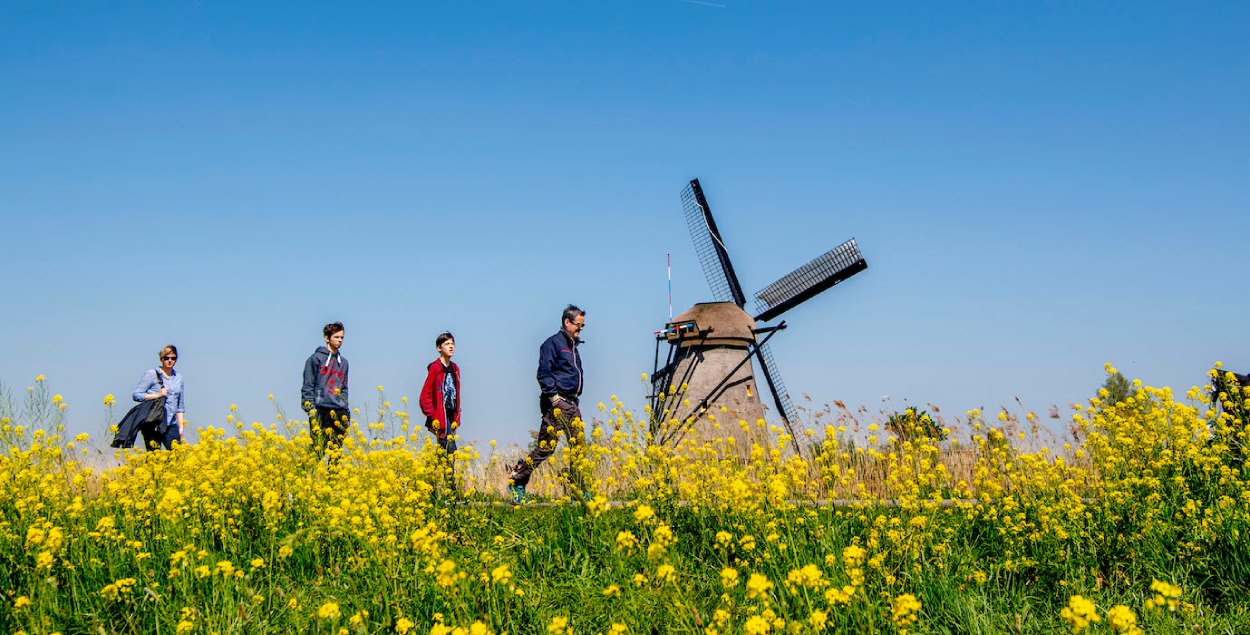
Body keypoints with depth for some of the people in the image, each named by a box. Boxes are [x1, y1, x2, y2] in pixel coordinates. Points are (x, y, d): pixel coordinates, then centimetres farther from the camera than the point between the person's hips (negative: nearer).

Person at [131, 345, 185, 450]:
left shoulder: (178, 378, 15)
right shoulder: (151, 375, -2)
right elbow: (136, 395, -6)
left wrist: (180, 427, 14)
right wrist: (158, 395, -16)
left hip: (171, 425, 5)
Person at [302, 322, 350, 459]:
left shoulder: (343, 362, 20)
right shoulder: (316, 359, 2)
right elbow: (308, 386, 0)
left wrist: (346, 411, 18)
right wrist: (309, 407, -9)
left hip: (339, 412, 6)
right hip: (320, 410, -6)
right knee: (318, 449, -13)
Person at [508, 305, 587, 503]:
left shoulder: (573, 346, 22)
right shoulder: (553, 343, -5)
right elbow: (544, 373, -14)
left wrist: (575, 397, 16)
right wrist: (553, 396, -20)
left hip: (572, 404, 9)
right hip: (556, 403, -9)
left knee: (578, 444, 3)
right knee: (546, 446, -9)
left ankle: (579, 491, 6)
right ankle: (516, 480, 0)